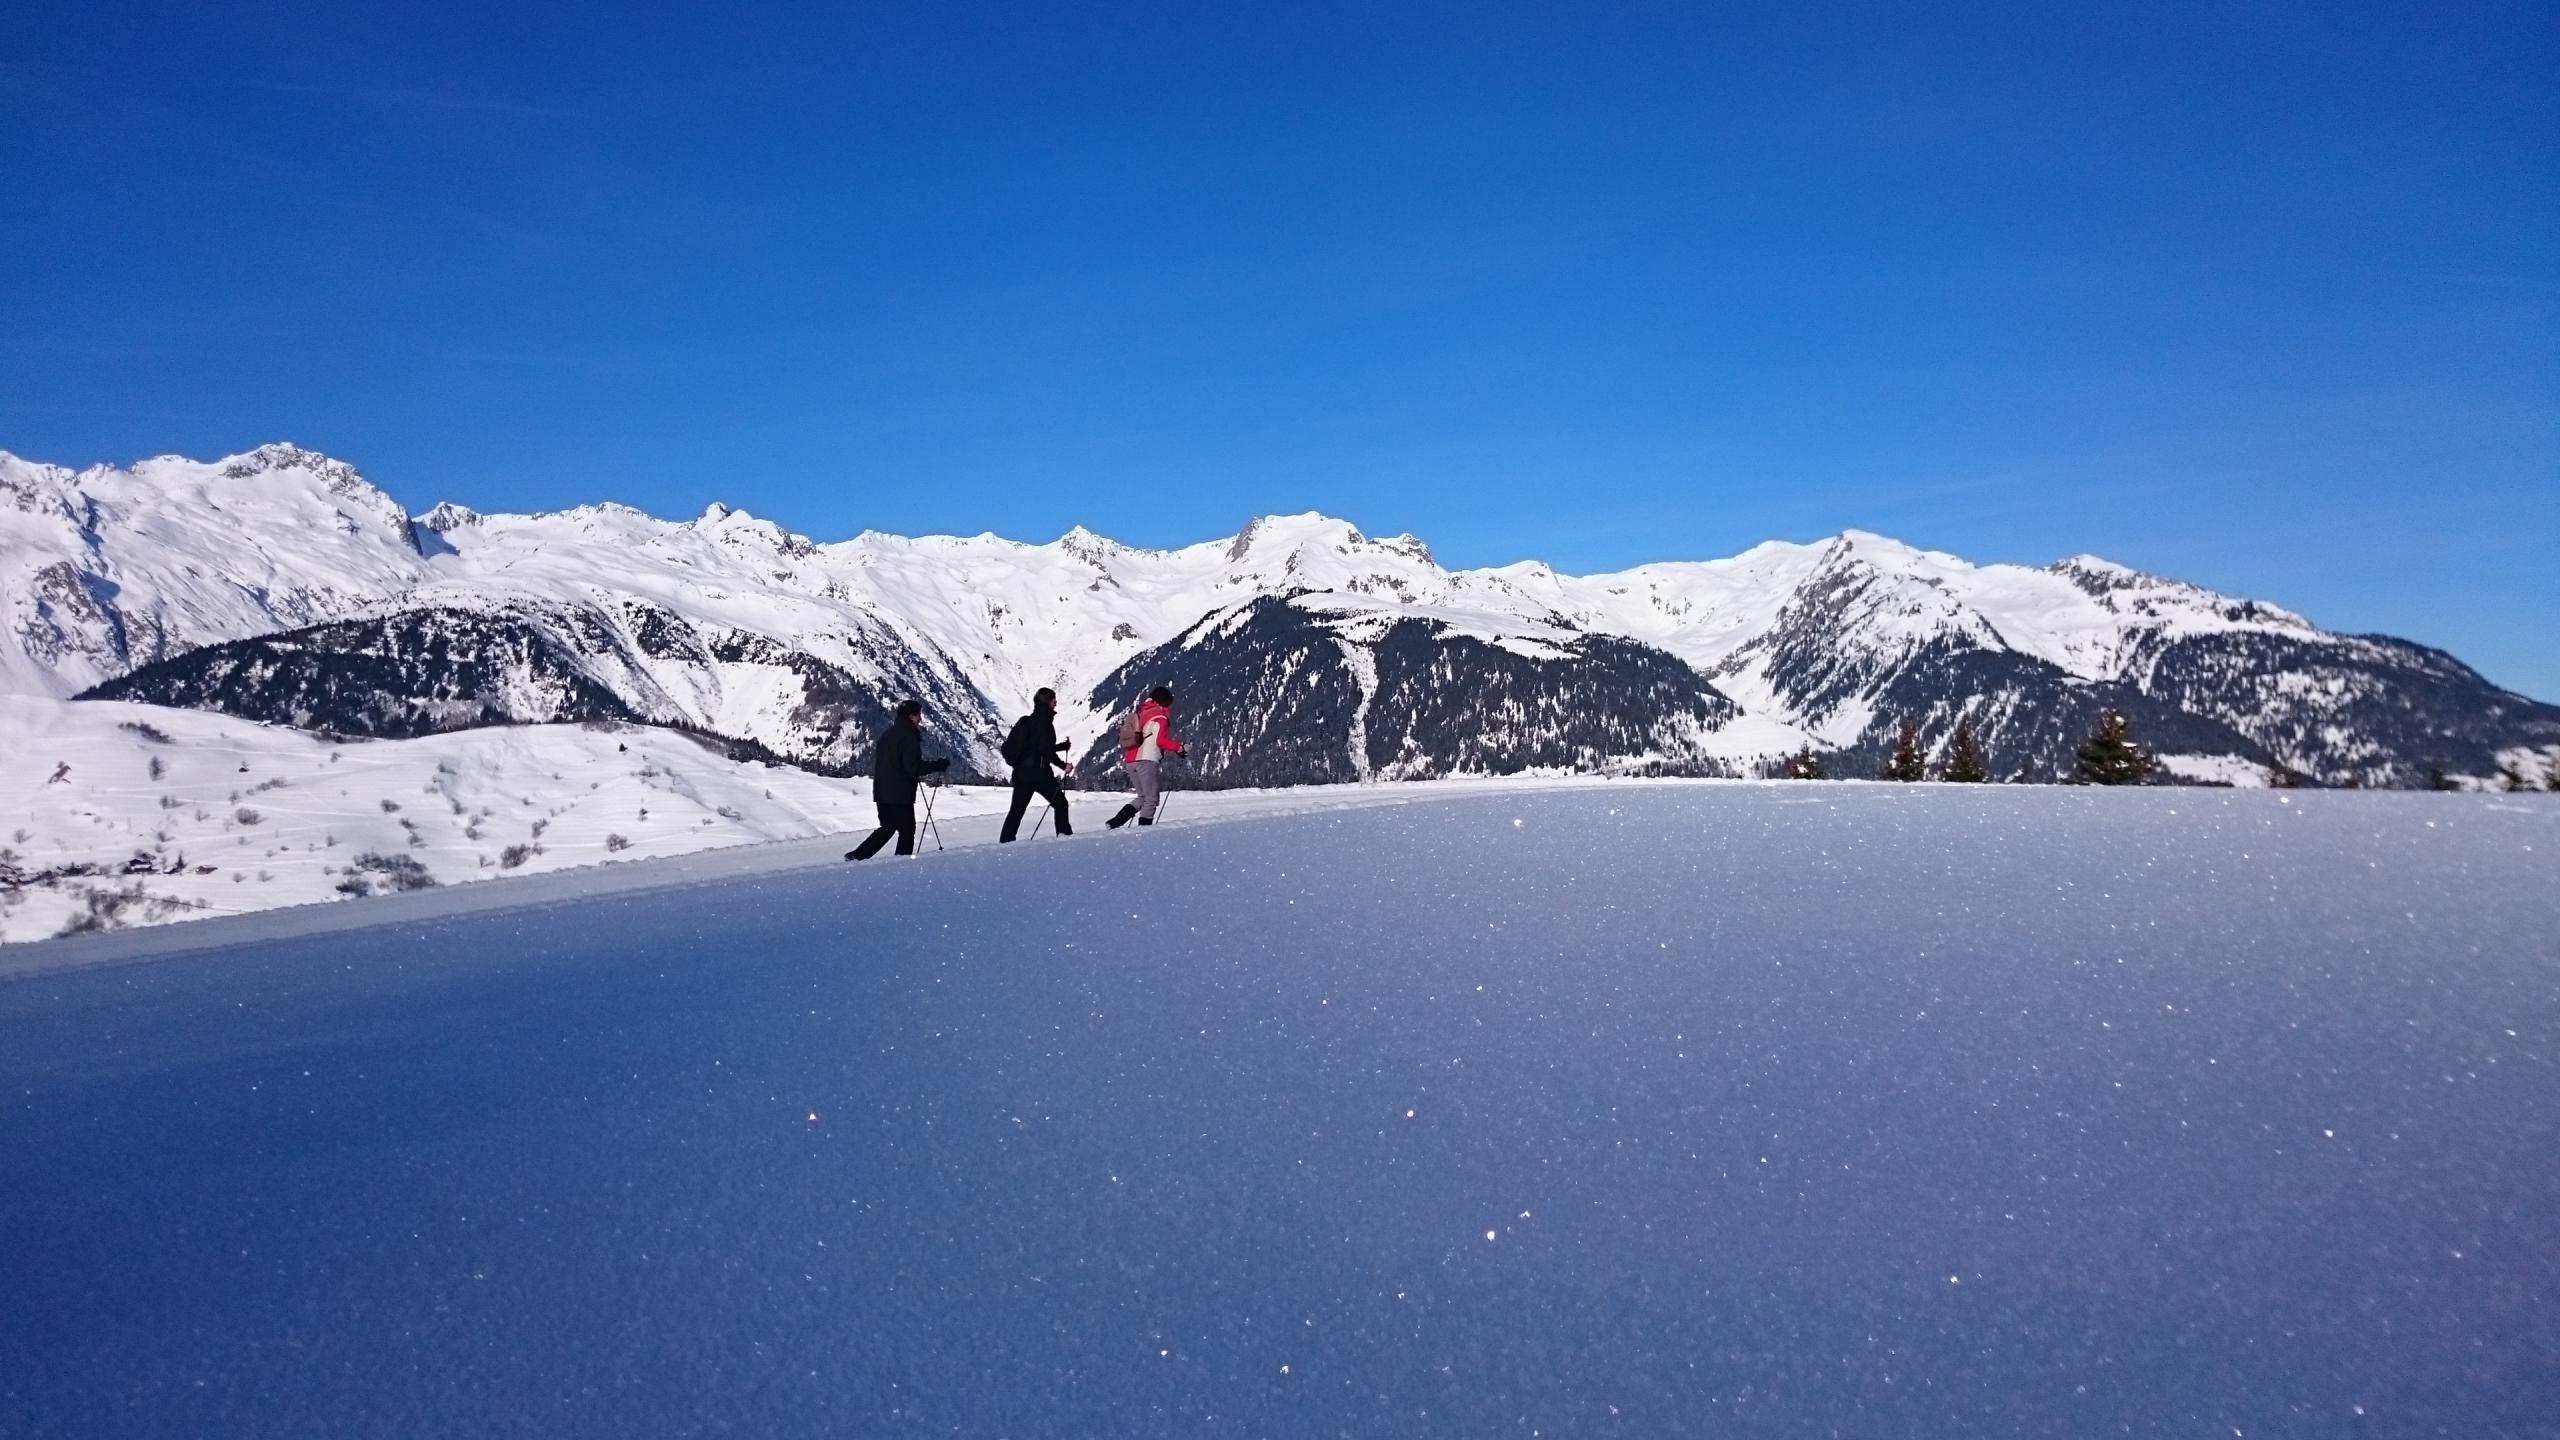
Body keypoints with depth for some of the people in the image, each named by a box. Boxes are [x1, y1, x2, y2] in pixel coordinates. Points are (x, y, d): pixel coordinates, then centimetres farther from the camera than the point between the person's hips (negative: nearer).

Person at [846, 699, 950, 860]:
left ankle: (856, 855, 12)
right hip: (900, 794, -8)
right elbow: (913, 767, -21)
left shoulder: (887, 733, 13)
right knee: (907, 831, 3)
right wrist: (937, 766, -12)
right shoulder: (909, 736, -15)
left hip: (881, 792, 8)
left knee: (887, 828, 19)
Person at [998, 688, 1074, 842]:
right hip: (1038, 772, -8)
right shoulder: (1043, 721, -11)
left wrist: (1062, 746, 24)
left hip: (1021, 772, 8)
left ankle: (1005, 842, 6)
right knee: (1060, 803, 5)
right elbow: (1046, 749, -17)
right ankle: (1065, 835, 4)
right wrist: (1062, 765, -11)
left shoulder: (1029, 721, 16)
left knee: (1017, 809, 9)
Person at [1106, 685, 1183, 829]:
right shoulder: (1160, 716, -3)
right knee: (1151, 798, -2)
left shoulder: (1141, 713, 21)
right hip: (1146, 760, -8)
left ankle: (1115, 822, 3)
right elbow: (1161, 740, -12)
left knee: (1144, 797, 16)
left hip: (1130, 760, 8)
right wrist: (1177, 746, 1)